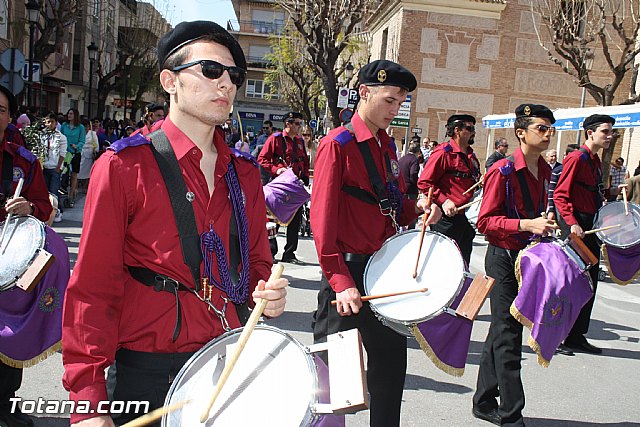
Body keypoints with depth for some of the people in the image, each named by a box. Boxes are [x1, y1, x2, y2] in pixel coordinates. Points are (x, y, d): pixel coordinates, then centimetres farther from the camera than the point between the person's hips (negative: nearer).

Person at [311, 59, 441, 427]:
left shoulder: (387, 145, 10)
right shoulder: (337, 145, -12)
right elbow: (323, 219, -18)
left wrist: (415, 208, -2)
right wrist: (341, 282, -23)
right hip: (347, 270, -7)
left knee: (392, 360, 17)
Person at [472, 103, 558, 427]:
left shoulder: (543, 171, 10)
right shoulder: (503, 171, -15)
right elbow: (485, 222, -17)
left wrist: (546, 225, 8)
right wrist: (526, 224, -26)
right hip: (504, 258, -8)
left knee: (501, 332, 16)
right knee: (508, 337, -3)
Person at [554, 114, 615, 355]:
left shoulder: (595, 161, 16)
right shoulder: (576, 158, -11)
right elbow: (560, 195, -18)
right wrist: (572, 224, -26)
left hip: (589, 226, 9)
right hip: (575, 227, -9)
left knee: (589, 283, 11)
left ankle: (576, 336, 19)